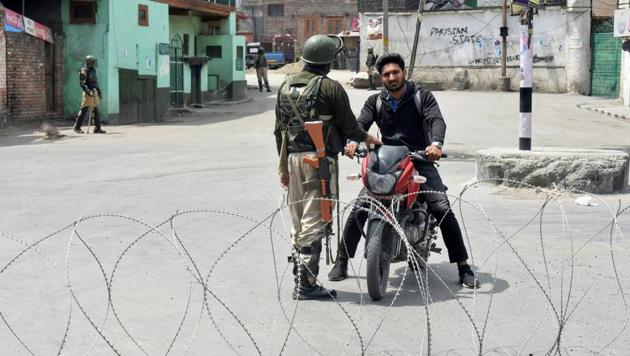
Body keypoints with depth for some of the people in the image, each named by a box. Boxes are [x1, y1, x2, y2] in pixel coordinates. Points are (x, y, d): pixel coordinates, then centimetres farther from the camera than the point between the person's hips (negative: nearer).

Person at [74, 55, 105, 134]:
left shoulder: (93, 71, 18)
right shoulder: (84, 72, -7)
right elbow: (82, 83, -17)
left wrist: (99, 92, 23)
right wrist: (88, 91, -26)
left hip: (95, 92, 8)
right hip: (88, 93, -8)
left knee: (96, 111, 6)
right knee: (84, 110, -6)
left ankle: (97, 128, 7)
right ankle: (77, 127, 0)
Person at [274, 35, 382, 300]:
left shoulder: (286, 86, 12)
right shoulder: (329, 87, -9)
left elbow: (279, 130, 15)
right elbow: (348, 125, -6)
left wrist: (283, 166, 21)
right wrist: (366, 138, 15)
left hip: (293, 159, 7)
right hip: (319, 159, -7)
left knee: (298, 221, 15)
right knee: (314, 223, -5)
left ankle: (299, 276, 21)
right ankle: (307, 285, -5)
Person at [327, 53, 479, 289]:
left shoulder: (422, 97, 2)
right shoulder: (375, 102, 10)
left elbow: (436, 120, -14)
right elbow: (361, 123, -5)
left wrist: (436, 143, -37)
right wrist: (353, 141, -29)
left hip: (420, 161, -2)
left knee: (443, 209, -15)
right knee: (359, 209, -10)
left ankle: (464, 267, -6)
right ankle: (341, 262, 3)